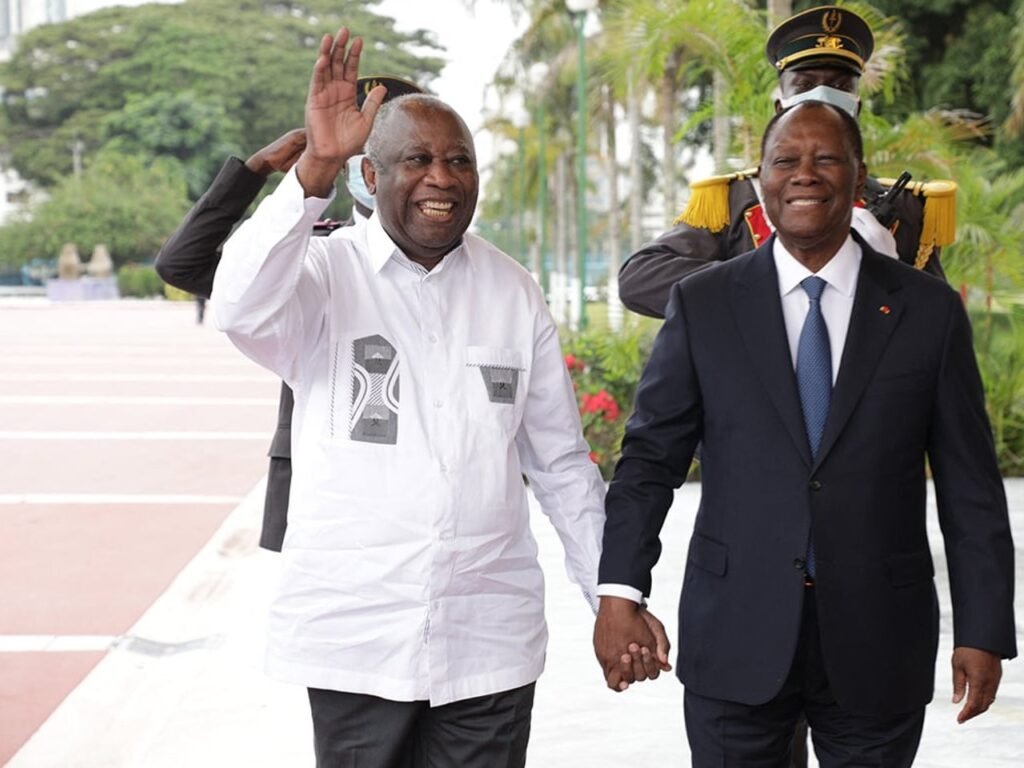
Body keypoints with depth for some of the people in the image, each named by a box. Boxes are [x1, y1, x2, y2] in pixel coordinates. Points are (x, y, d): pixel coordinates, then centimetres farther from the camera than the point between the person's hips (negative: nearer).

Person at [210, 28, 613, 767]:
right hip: (356, 637, -2)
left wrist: (614, 594, 8)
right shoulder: (327, 273, -2)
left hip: (491, 641, 2)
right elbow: (240, 309, -25)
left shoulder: (514, 292, 7)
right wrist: (316, 166, -30)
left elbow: (562, 463, 10)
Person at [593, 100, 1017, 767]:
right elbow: (651, 458, 2)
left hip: (879, 647, 0)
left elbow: (970, 486, 2)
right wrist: (620, 592, -8)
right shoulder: (703, 304, 2)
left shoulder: (930, 310, 2)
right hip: (736, 640, 0)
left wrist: (984, 632, -1)